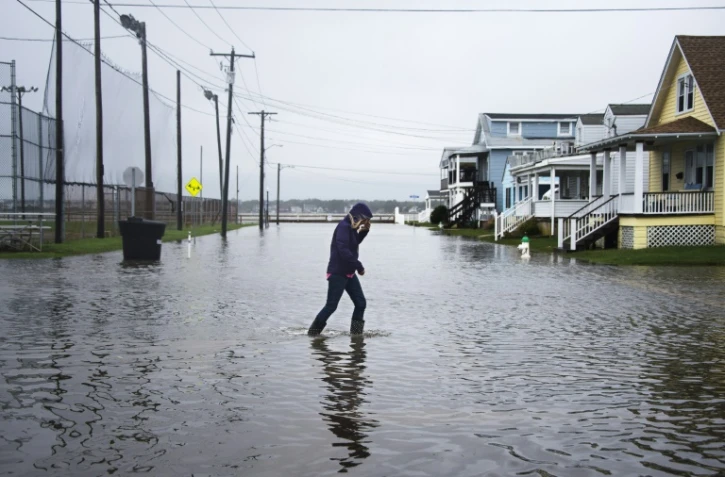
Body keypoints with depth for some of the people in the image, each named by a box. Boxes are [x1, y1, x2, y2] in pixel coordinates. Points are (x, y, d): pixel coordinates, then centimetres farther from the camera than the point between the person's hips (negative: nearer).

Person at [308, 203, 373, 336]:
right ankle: (313, 332, 7)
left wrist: (364, 231, 12)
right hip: (337, 273, -10)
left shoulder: (351, 227, 11)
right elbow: (343, 250, -26)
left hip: (349, 273, 10)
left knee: (361, 303, 6)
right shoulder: (343, 227, -17)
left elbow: (355, 243, 29)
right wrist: (359, 266, -20)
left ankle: (356, 333, 14)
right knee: (331, 306, -6)